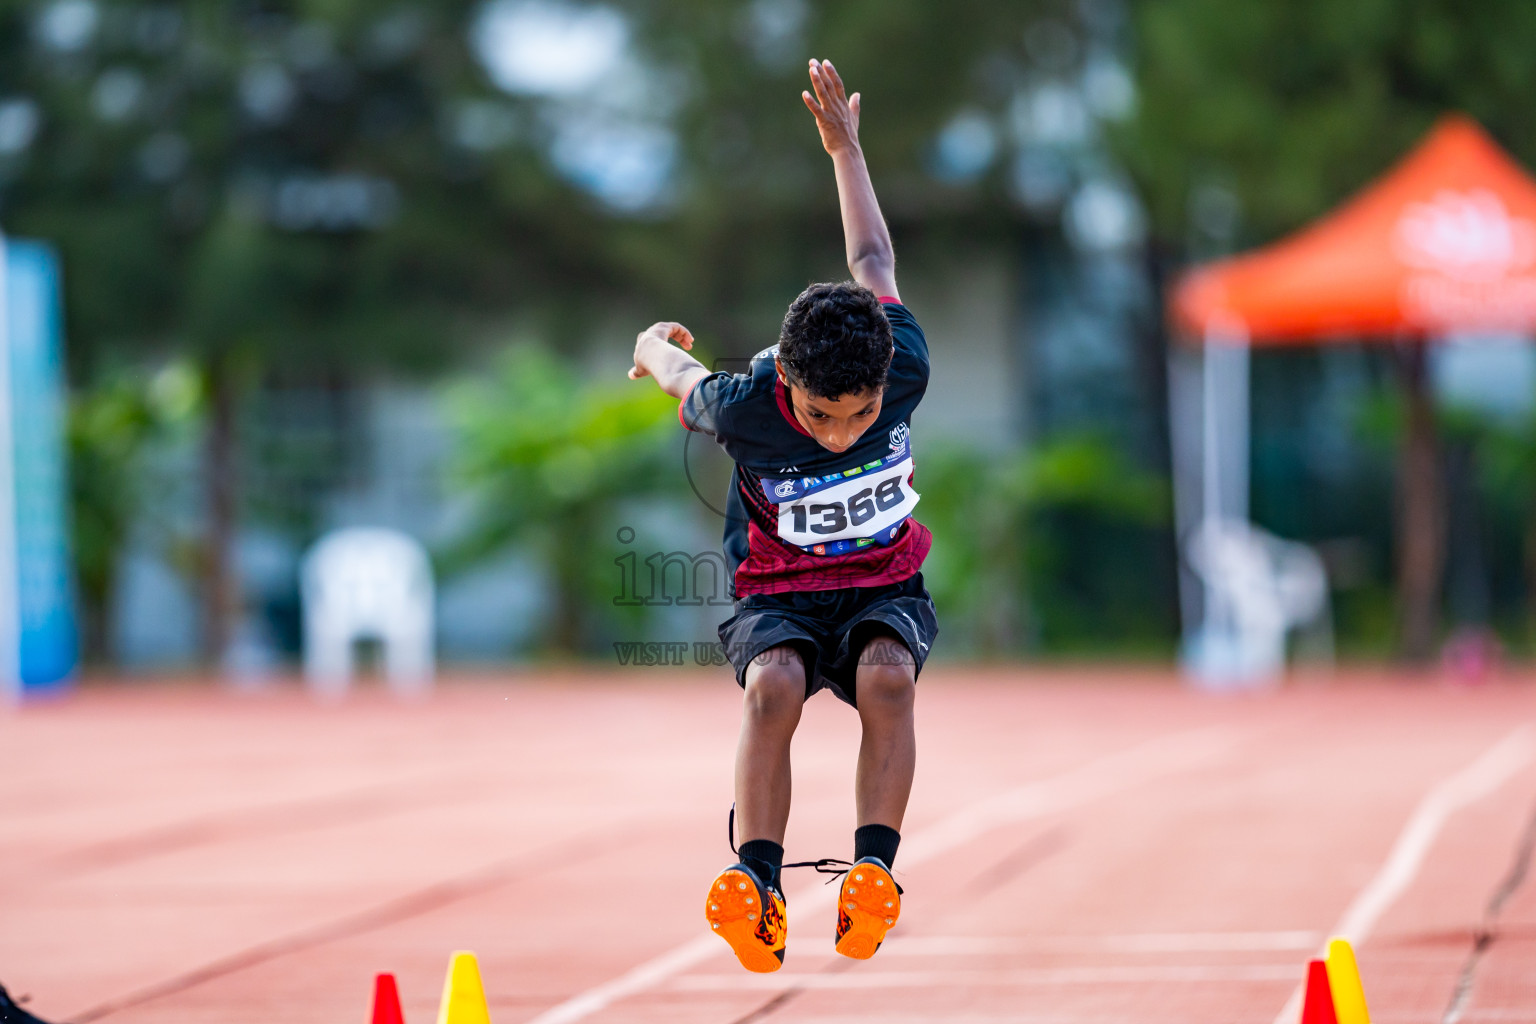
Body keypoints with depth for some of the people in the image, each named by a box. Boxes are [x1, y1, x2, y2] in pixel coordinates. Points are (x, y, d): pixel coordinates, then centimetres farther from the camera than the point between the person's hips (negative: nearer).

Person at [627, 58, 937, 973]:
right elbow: (684, 378, 3)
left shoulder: (907, 374, -21)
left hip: (885, 588, 1)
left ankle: (875, 872, -37)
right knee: (775, 683, -34)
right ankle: (760, 889, -40)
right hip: (778, 596, -1)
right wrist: (660, 349, 28)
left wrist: (846, 147, 13)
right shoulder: (745, 409, -25)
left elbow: (875, 267, 0)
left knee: (888, 676, -33)